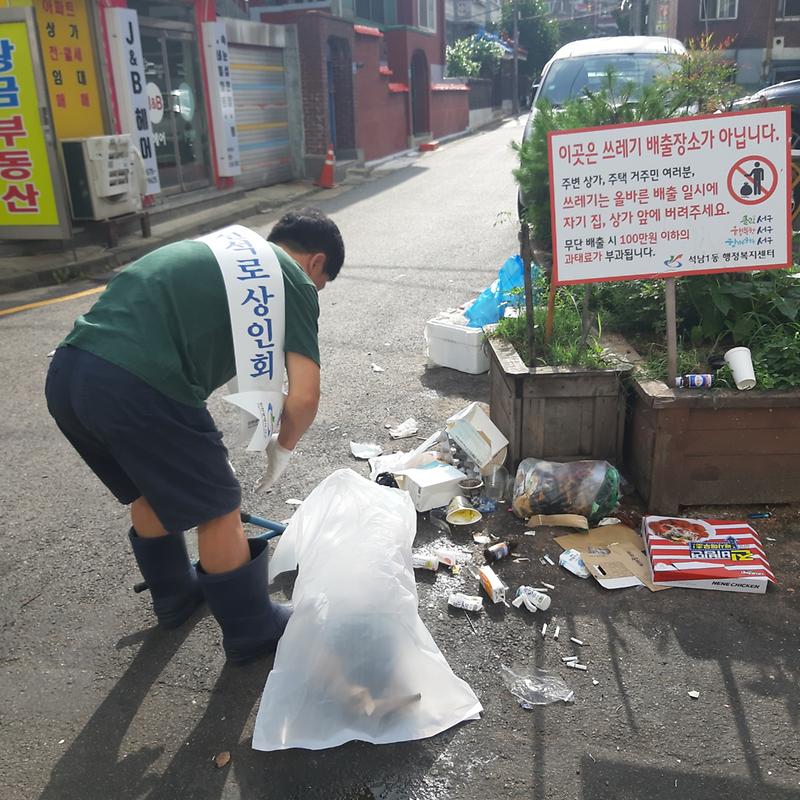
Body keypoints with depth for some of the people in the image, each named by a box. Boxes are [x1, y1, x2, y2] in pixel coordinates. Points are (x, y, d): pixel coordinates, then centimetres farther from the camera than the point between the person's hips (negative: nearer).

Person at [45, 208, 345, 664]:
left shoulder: (218, 251, 28)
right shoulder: (294, 282, 6)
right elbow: (304, 395, -3)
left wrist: (204, 449, 36)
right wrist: (283, 446, 19)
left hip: (66, 372, 9)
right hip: (137, 388, -8)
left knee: (150, 490, 30)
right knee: (218, 512, 12)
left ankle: (175, 594, 50)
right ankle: (252, 632, 31)